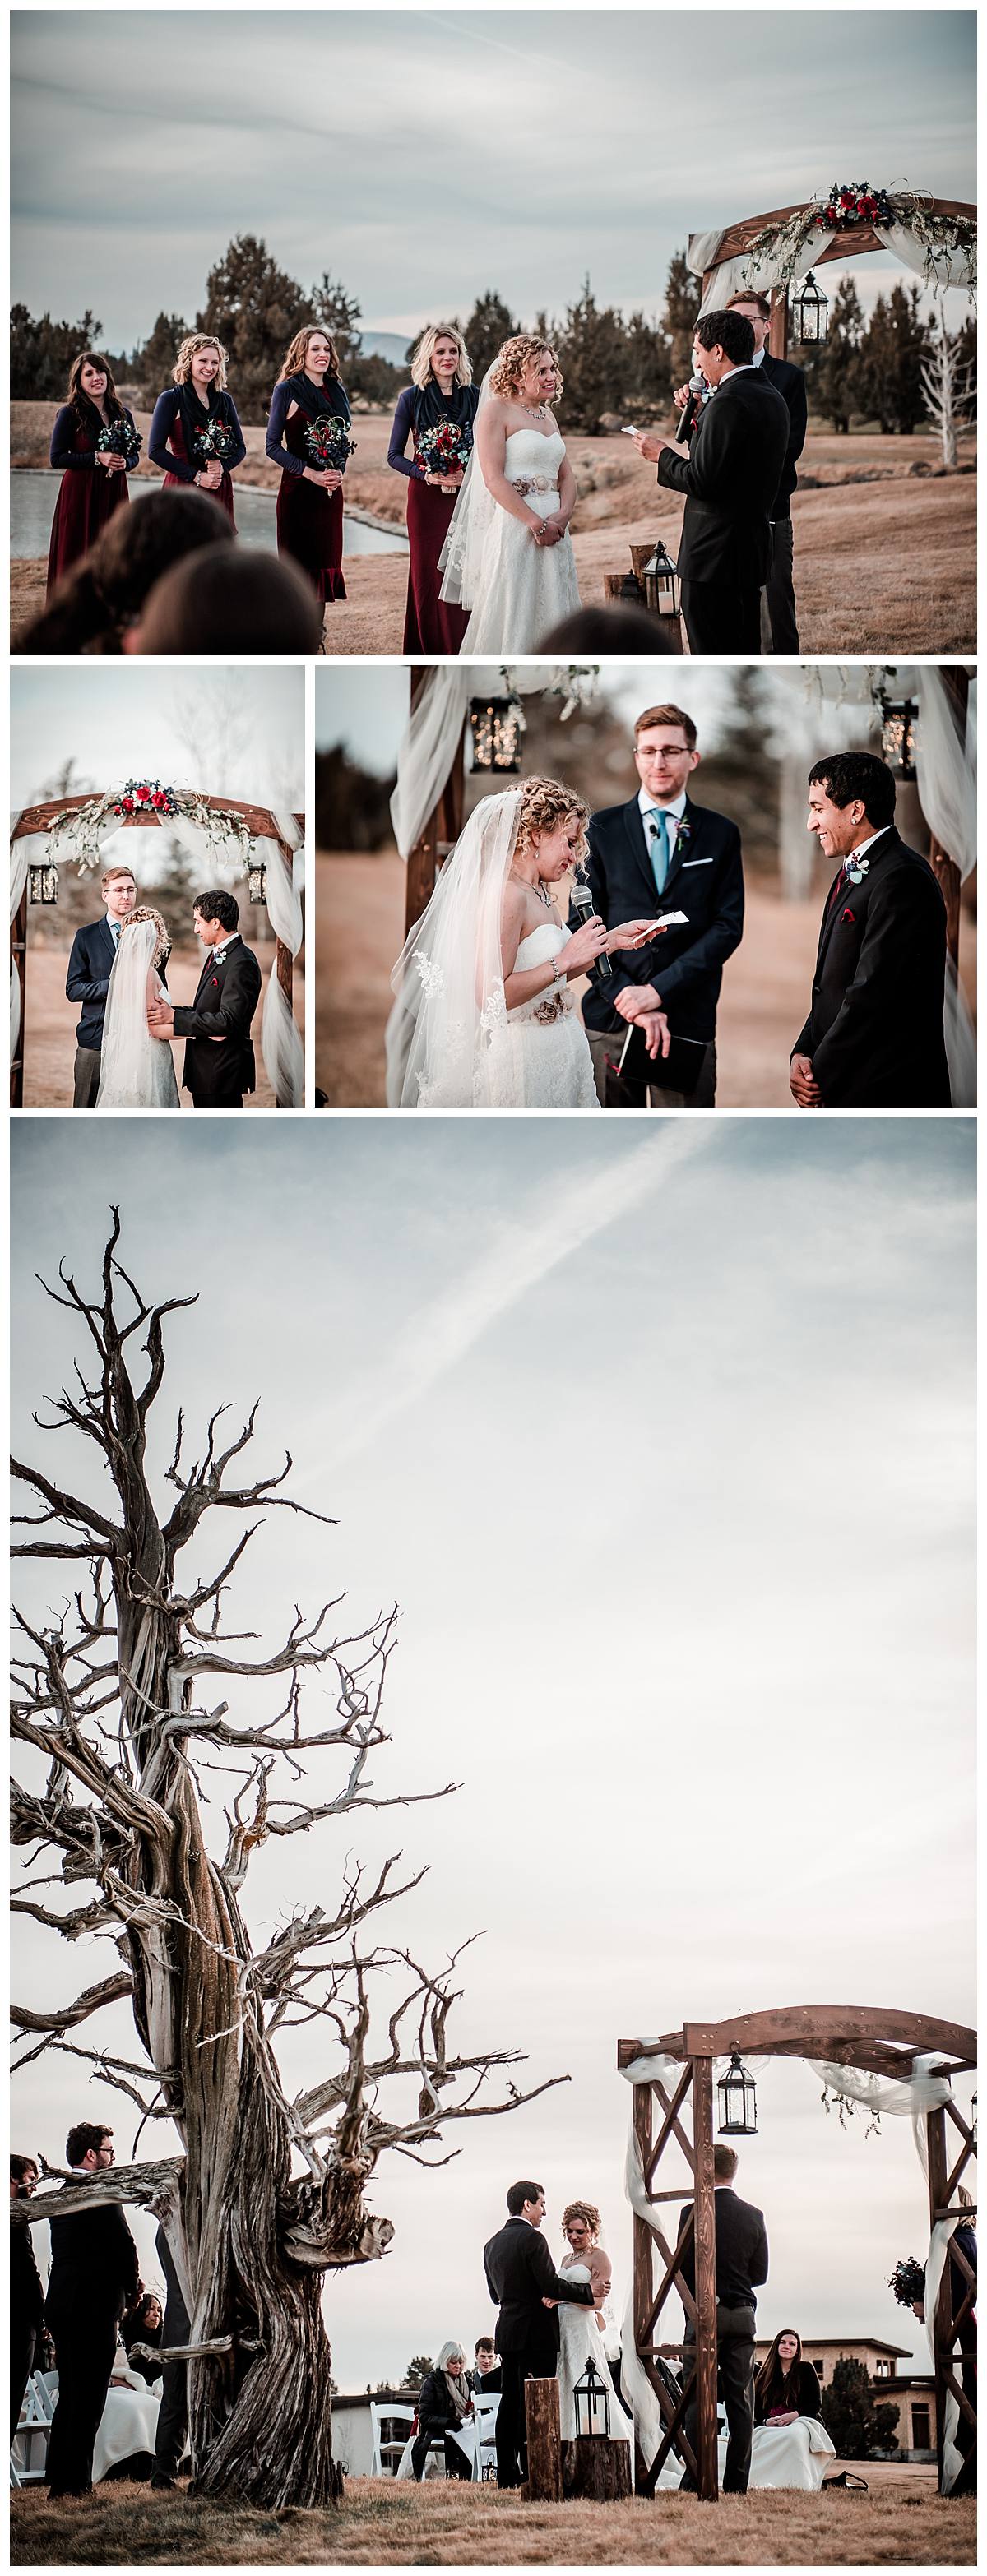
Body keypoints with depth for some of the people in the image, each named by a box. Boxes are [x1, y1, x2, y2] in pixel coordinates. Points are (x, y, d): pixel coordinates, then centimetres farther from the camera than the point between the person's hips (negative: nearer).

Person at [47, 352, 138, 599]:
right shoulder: (70, 414, -5)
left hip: (114, 494, 5)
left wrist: (124, 462, -6)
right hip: (80, 495, -5)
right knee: (79, 561, -4)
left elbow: (135, 454, 18)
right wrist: (98, 458, -17)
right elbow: (57, 458, -9)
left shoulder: (122, 414, 10)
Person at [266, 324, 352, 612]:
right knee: (299, 563, -5)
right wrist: (311, 474, -15)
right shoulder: (287, 390, -5)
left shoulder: (336, 390, 11)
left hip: (331, 490, 5)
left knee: (325, 560, 5)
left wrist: (339, 471, -1)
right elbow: (273, 445, -7)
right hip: (298, 490, -5)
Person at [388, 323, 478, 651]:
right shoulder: (412, 398, 0)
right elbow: (394, 455, 2)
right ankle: (430, 652, 7)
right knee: (428, 574, -1)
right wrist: (425, 475, -13)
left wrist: (469, 475, -9)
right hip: (426, 498, -1)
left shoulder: (474, 397, 5)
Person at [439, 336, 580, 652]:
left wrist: (563, 515, -6)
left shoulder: (548, 415, 18)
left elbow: (567, 476, 15)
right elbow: (493, 478, -13)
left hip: (553, 528, 7)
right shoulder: (497, 410, -4)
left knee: (552, 613, 6)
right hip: (513, 527, -7)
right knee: (511, 613, -6)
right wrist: (536, 523, -18)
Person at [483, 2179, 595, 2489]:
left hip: (507, 2332, 8)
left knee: (510, 2400, 8)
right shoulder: (532, 2238, -11)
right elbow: (551, 2285, -16)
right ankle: (532, 2472, -9)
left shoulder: (492, 2243, 14)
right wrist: (587, 2290, -5)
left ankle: (506, 2472, 8)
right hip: (536, 2333, -8)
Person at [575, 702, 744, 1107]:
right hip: (610, 1018, 0)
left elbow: (728, 927, -1)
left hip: (688, 1023, 0)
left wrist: (658, 991, -11)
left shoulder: (720, 835, 7)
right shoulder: (602, 830, 6)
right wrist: (629, 1000, -10)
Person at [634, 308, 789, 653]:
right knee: (745, 652, 15)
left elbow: (702, 480, -20)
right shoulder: (772, 398, 12)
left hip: (715, 556, -10)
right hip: (753, 547, 10)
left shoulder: (728, 403, -18)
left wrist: (662, 455, -4)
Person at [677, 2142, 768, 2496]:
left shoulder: (693, 2212, -9)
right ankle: (736, 2483, 5)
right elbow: (760, 2273, 7)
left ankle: (695, 2481, -6)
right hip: (743, 2315, 3)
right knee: (741, 2400, 6)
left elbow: (683, 2268, -6)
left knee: (697, 2399, -1)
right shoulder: (753, 2216, 3)